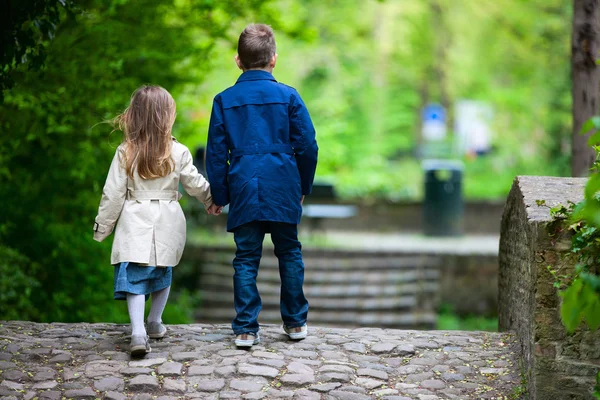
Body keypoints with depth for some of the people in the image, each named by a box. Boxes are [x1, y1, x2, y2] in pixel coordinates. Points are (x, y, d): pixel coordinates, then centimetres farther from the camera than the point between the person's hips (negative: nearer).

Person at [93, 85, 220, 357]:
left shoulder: (125, 152, -7)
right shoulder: (178, 152, -6)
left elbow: (113, 194, -4)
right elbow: (196, 184, 6)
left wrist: (102, 226, 7)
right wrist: (211, 200, 27)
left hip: (135, 222, -1)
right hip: (167, 223, 2)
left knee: (134, 275, -3)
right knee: (163, 273, 21)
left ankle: (138, 331, -20)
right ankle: (155, 324, 35)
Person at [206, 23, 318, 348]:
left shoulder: (224, 100, 2)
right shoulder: (288, 96, -1)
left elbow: (216, 153, 4)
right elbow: (307, 145, 1)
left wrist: (219, 196, 12)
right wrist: (304, 187, 14)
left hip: (243, 190, 1)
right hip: (283, 188, 0)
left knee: (246, 258, 6)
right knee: (289, 253, 13)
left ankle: (246, 329, 4)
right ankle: (295, 322, 20)